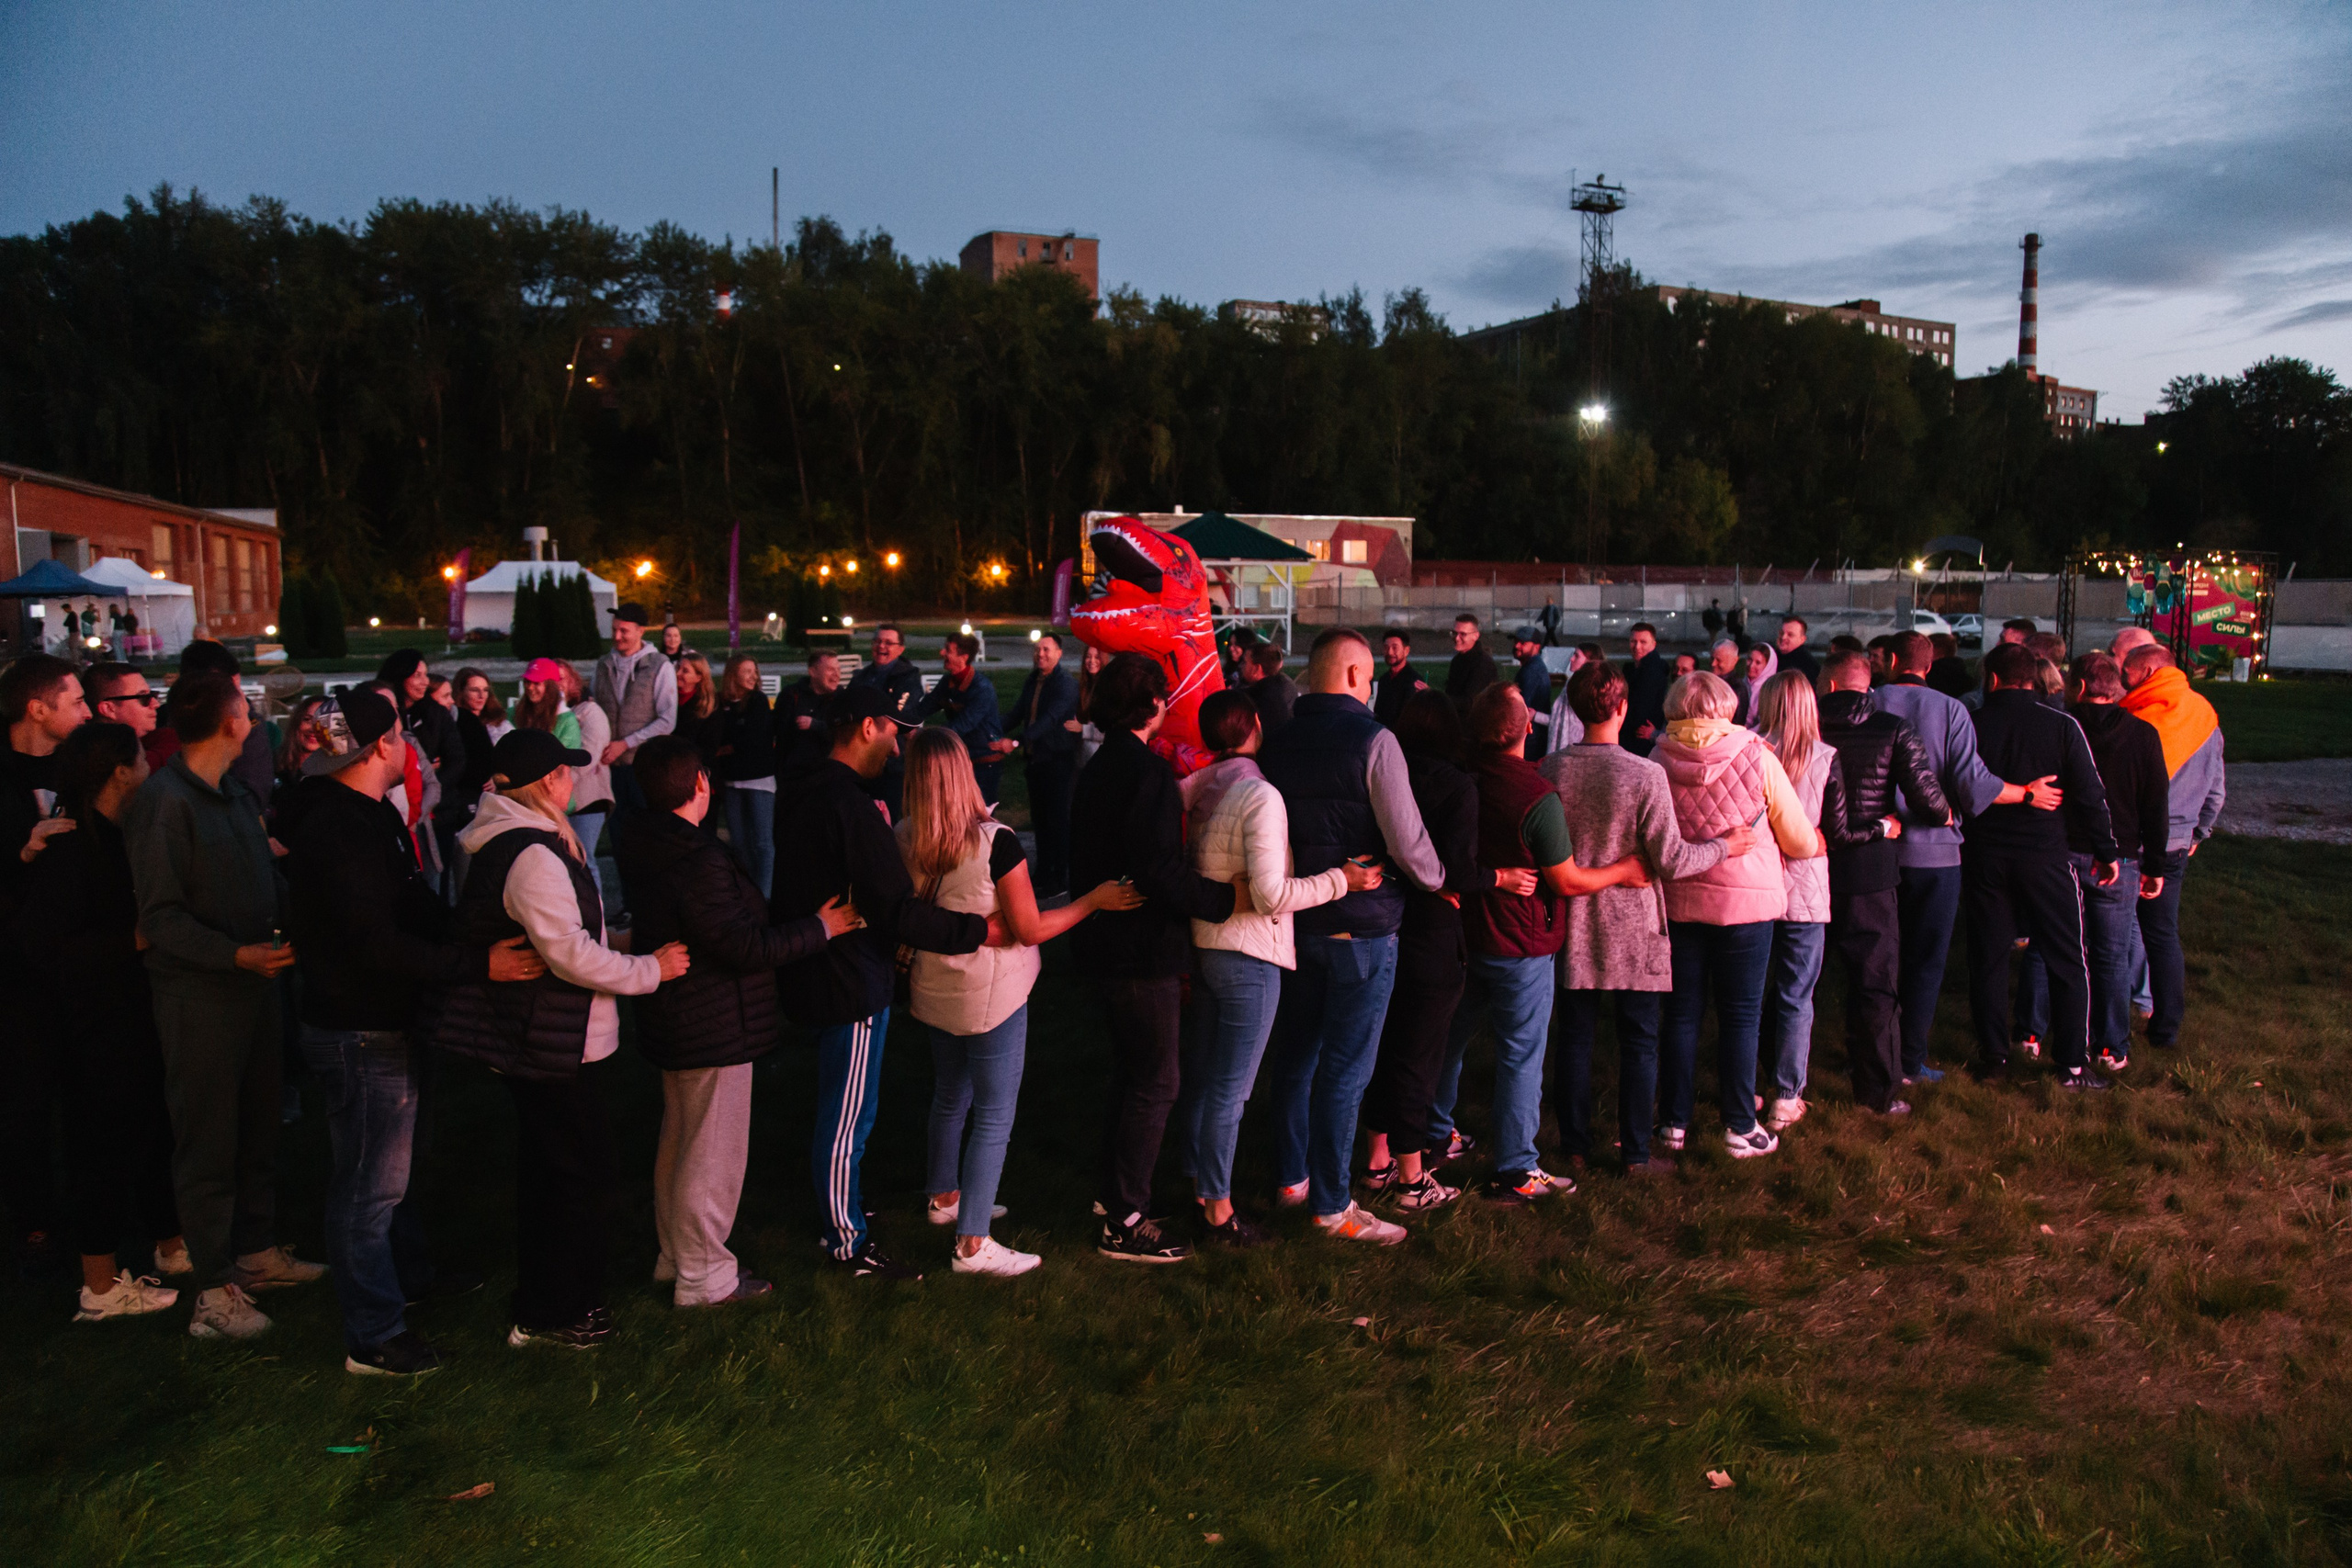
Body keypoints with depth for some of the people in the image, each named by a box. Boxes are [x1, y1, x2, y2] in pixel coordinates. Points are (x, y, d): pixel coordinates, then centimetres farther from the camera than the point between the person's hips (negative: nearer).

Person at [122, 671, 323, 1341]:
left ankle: (256, 1249, 31)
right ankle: (215, 1285, 11)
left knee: (258, 1126, 17)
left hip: (254, 979, 8)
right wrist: (235, 955, -26)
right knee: (207, 1138, 2)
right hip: (198, 991, -8)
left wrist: (291, 925, -3)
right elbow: (160, 914, -18)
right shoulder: (164, 801, -15)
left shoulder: (237, 794, 11)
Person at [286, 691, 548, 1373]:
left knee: (400, 1162, 26)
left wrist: (473, 943, 5)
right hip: (361, 1035, -11)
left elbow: (409, 913, 14)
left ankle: (411, 1273, 45)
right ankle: (372, 1337, 12)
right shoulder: (340, 831, -24)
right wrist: (480, 963, -30)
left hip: (389, 1023, 11)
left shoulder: (365, 817, 9)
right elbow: (378, 944, -30)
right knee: (371, 1184, 0)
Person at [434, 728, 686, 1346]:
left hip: (523, 1038, 11)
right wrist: (649, 969, -16)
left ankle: (538, 1303, 35)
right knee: (582, 1174, 2)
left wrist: (621, 940, 17)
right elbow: (570, 954, -27)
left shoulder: (499, 843, 8)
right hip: (554, 1044, -11)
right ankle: (553, 1316, 13)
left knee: (544, 1168, 22)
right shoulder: (534, 855, -25)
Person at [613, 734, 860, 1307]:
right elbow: (746, 948, -25)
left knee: (679, 1141, 23)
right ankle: (702, 1277, 15)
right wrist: (820, 928, -14)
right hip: (713, 1032, -10)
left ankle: (675, 1256, 38)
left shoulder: (644, 849, 3)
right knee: (713, 1153, 4)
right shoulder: (700, 863, -28)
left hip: (672, 1024, 10)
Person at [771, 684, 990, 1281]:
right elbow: (899, 913, -27)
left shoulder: (808, 795, 7)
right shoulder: (850, 807, -25)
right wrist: (980, 929, -24)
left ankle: (847, 1210, 41)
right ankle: (848, 1246, 15)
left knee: (842, 1111, 25)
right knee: (847, 1118, 3)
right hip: (849, 985, -10)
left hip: (816, 977, 10)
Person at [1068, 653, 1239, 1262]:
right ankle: (1125, 1222, 5)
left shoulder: (1096, 771, 12)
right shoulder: (1149, 773, -19)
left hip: (1107, 944, 10)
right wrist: (1230, 899, -20)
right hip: (1144, 949, -10)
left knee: (1132, 1070, 22)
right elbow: (1160, 872, -26)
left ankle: (1115, 1189, 33)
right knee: (1154, 1083, -1)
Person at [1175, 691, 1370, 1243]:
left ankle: (1198, 1185, 32)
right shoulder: (1260, 796, -19)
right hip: (1248, 958, -8)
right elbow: (1272, 893, -23)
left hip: (1202, 945, 8)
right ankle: (1218, 1212, 12)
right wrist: (1341, 879, -15)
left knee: (1199, 1077, 18)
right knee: (1229, 1090, 2)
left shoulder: (1196, 786, 2)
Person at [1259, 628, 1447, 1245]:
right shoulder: (1372, 741, -15)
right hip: (1362, 929, -6)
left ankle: (1291, 1177, 30)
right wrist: (1436, 880, 2)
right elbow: (1407, 841, -16)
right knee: (1345, 1069, 1)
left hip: (1294, 922, 6)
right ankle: (1330, 1205, 8)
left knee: (1295, 1055, 18)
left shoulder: (1277, 745, 2)